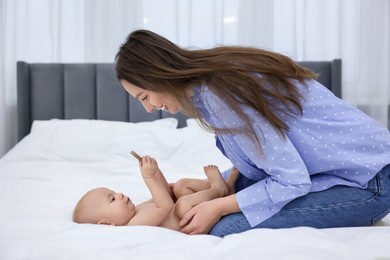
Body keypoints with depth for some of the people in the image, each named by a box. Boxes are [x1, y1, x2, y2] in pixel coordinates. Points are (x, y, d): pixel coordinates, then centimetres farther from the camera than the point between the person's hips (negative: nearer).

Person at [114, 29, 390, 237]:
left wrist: (219, 207, -17)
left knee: (227, 228, -20)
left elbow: (293, 181, -23)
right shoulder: (216, 73, 2)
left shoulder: (221, 94, -25)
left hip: (367, 183, -9)